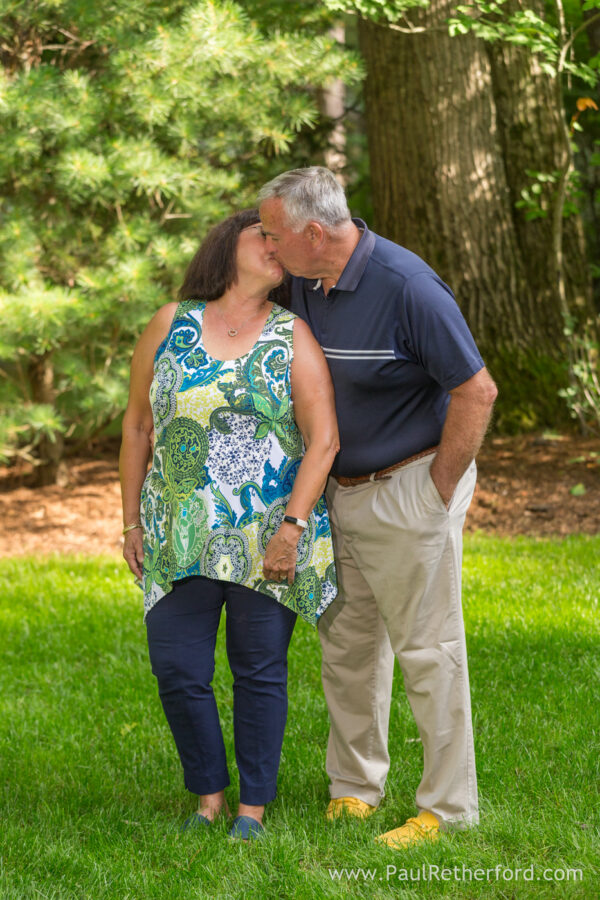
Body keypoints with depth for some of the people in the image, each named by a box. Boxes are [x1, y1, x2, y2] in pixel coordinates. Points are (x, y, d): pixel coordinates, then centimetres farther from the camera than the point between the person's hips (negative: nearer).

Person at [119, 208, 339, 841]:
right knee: (177, 670, 0)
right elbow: (138, 425, 9)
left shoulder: (293, 337, -1)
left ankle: (254, 804, 20)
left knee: (260, 671, 5)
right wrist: (132, 522, 6)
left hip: (268, 537, -1)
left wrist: (292, 527, -15)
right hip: (182, 537, 2)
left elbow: (323, 440, -6)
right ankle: (209, 795, 20)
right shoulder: (171, 325, 4)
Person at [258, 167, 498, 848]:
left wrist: (438, 491, -13)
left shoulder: (406, 286, -22)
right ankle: (354, 789, 27)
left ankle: (448, 806, 6)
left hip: (408, 491, -8)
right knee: (347, 643, 14)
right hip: (339, 492, 8)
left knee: (427, 649, -2)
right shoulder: (305, 282, 3)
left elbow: (476, 391, -19)